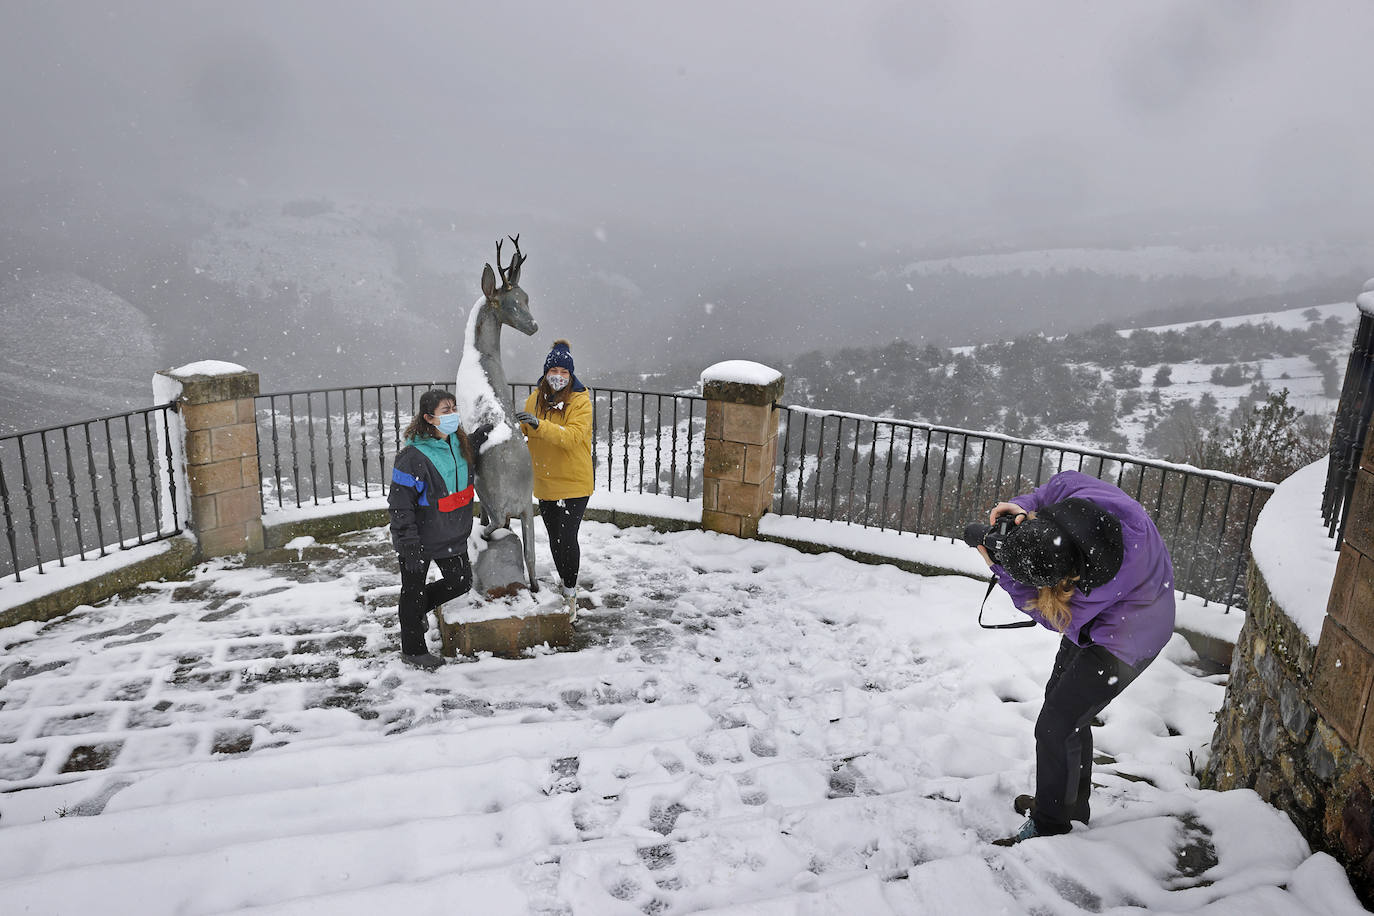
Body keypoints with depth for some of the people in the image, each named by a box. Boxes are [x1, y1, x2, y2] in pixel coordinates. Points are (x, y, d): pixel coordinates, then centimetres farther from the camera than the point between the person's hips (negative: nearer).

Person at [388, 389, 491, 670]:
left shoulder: (459, 443, -1)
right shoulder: (413, 456, -24)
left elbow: (471, 464, 21)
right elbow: (400, 503, -21)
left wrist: (480, 436, 1)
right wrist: (409, 542, -23)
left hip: (452, 536, 7)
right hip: (420, 539, -7)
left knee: (461, 582, 16)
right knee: (414, 591, 11)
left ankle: (417, 609, 42)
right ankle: (413, 651, 29)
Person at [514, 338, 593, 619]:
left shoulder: (580, 400, -11)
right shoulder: (535, 398, 5)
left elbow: (572, 437, -26)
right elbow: (525, 431, 16)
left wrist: (539, 424, -36)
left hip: (574, 482, -5)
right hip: (545, 481, 5)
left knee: (567, 539, -8)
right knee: (554, 538, 16)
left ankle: (570, 593, 8)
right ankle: (563, 581, 35)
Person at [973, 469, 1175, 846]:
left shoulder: (1099, 584, -42)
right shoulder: (1076, 490, -28)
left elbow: (1051, 616, -24)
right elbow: (1059, 483, -1)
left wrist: (1000, 567, -27)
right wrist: (1022, 506, -19)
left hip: (1123, 642, -9)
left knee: (1055, 727, -6)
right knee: (1061, 698, 21)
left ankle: (1049, 826, 15)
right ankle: (1073, 803, 41)